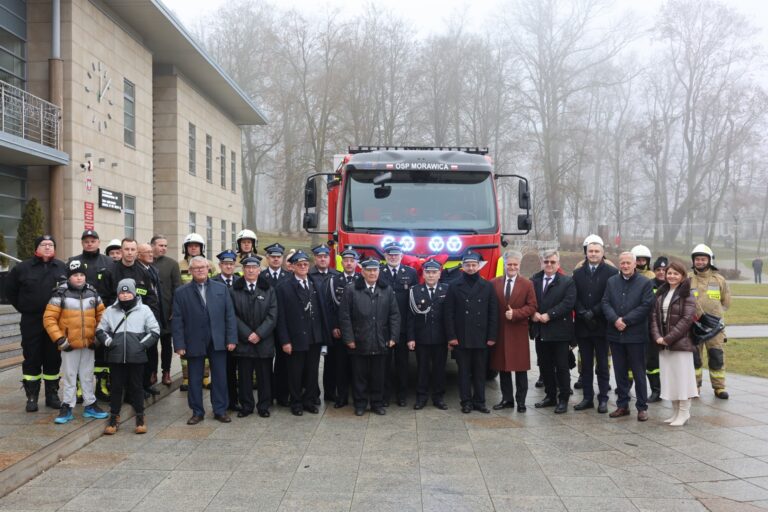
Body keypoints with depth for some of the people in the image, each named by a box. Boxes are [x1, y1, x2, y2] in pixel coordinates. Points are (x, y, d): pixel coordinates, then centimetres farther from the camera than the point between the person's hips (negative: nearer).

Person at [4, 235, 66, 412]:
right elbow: (10, 289, 11)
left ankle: (52, 395, 18)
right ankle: (31, 397, 11)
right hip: (31, 321, -1)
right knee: (32, 359, 3)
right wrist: (22, 308, 5)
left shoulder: (62, 268, 2)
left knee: (53, 358, 7)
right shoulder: (23, 268, -1)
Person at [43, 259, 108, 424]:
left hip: (89, 343, 4)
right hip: (69, 344, -3)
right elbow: (49, 318, -10)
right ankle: (67, 408, 14)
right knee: (69, 376, 5)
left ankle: (90, 405, 23)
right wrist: (59, 339, -14)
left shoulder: (93, 293, 4)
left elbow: (101, 315, 12)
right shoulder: (61, 294, -8)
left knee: (88, 375, 13)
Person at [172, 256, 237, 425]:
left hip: (218, 341, 1)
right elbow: (177, 321, -1)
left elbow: (230, 315, 4)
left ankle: (220, 410, 18)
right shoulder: (181, 293, 2)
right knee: (195, 379, 7)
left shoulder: (221, 289, 5)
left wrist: (231, 339, -3)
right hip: (194, 343, -1)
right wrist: (179, 345, -7)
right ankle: (197, 412, 19)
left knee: (220, 377, 6)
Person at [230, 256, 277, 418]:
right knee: (244, 376, 6)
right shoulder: (234, 291, 3)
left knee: (264, 376, 6)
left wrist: (259, 334, -12)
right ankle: (246, 406, 17)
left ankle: (264, 406, 16)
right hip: (242, 342, 0)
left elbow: (272, 315, -2)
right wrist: (247, 334, -11)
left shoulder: (268, 290, 5)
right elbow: (233, 316, -2)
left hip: (264, 342, 0)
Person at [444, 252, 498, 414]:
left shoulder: (487, 286, 7)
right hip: (461, 338, -1)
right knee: (464, 372, 4)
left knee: (480, 372, 7)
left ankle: (479, 402, 15)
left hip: (481, 338, 1)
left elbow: (493, 313, 5)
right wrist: (451, 336, -7)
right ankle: (466, 402, 12)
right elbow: (449, 313, 0)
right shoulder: (454, 286, 3)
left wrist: (492, 336, -2)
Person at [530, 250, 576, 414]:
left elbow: (568, 303, -14)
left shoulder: (567, 282, -3)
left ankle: (563, 399, 9)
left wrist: (548, 315, -18)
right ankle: (550, 396, 24)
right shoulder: (534, 280, 8)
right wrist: (533, 313, -11)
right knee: (545, 366, 12)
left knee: (562, 367, 1)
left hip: (559, 331, -4)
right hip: (540, 331, 4)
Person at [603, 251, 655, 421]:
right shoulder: (611, 281, 10)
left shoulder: (645, 283, -2)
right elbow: (605, 303, 3)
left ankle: (642, 407, 11)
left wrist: (625, 320, -15)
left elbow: (646, 306, -10)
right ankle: (622, 405, 20)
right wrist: (615, 319, -14)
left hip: (636, 335, -4)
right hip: (615, 334, 4)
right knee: (620, 372, 11)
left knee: (638, 372, 2)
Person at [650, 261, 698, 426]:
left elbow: (687, 319, -13)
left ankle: (683, 413, 7)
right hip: (663, 343, 6)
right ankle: (675, 412, 18)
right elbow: (654, 315, 8)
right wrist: (657, 336, -6)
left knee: (681, 377, -2)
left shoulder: (687, 295, -6)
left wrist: (669, 338, -16)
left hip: (681, 342, -6)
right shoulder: (661, 293, 12)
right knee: (669, 377, 9)